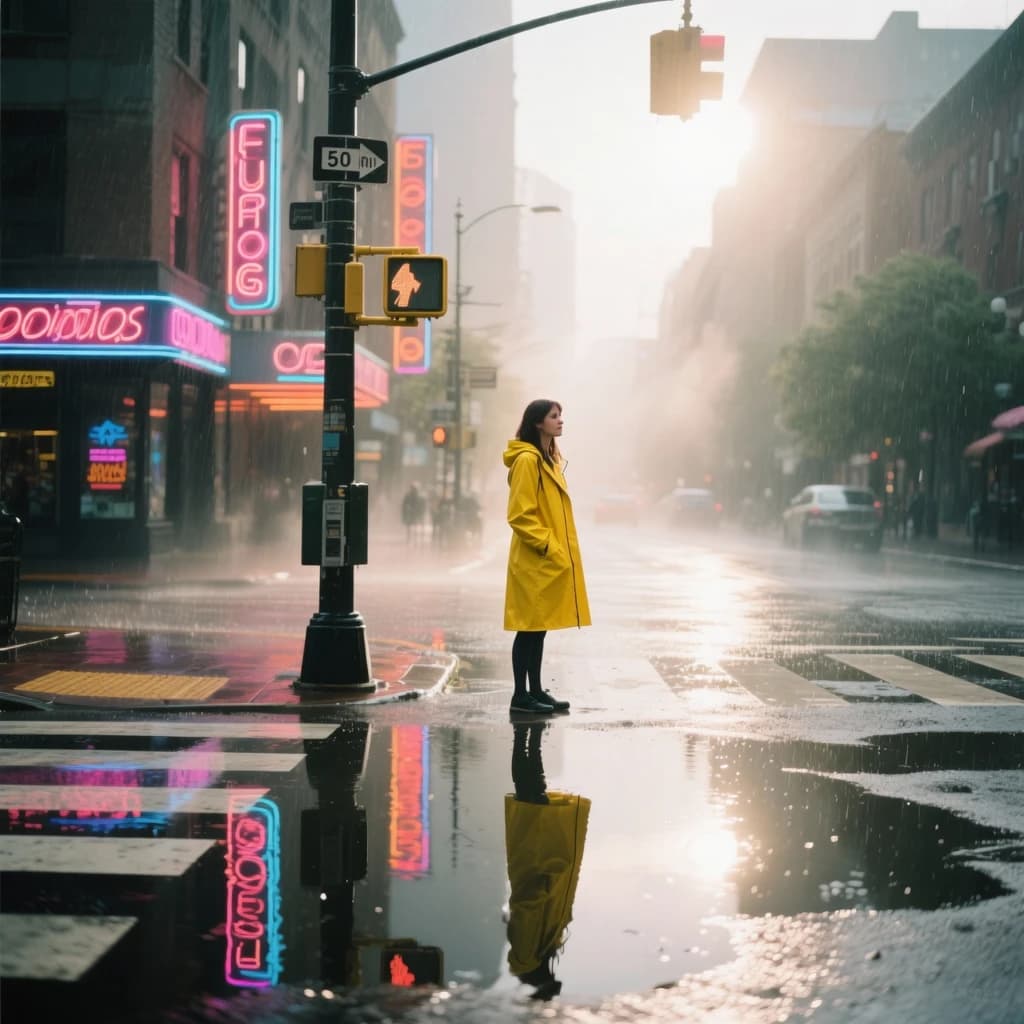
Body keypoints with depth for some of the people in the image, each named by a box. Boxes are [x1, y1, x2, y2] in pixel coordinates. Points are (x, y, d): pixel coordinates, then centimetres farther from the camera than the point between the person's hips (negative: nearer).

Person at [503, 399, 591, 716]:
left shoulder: (549, 459, 16)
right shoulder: (527, 460, -14)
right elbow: (520, 515, -18)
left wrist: (558, 547, 16)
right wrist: (548, 546, -19)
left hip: (552, 560, 9)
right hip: (535, 561, -9)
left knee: (539, 627, 13)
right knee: (530, 626, -5)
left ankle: (535, 690, 18)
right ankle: (521, 696, 0)